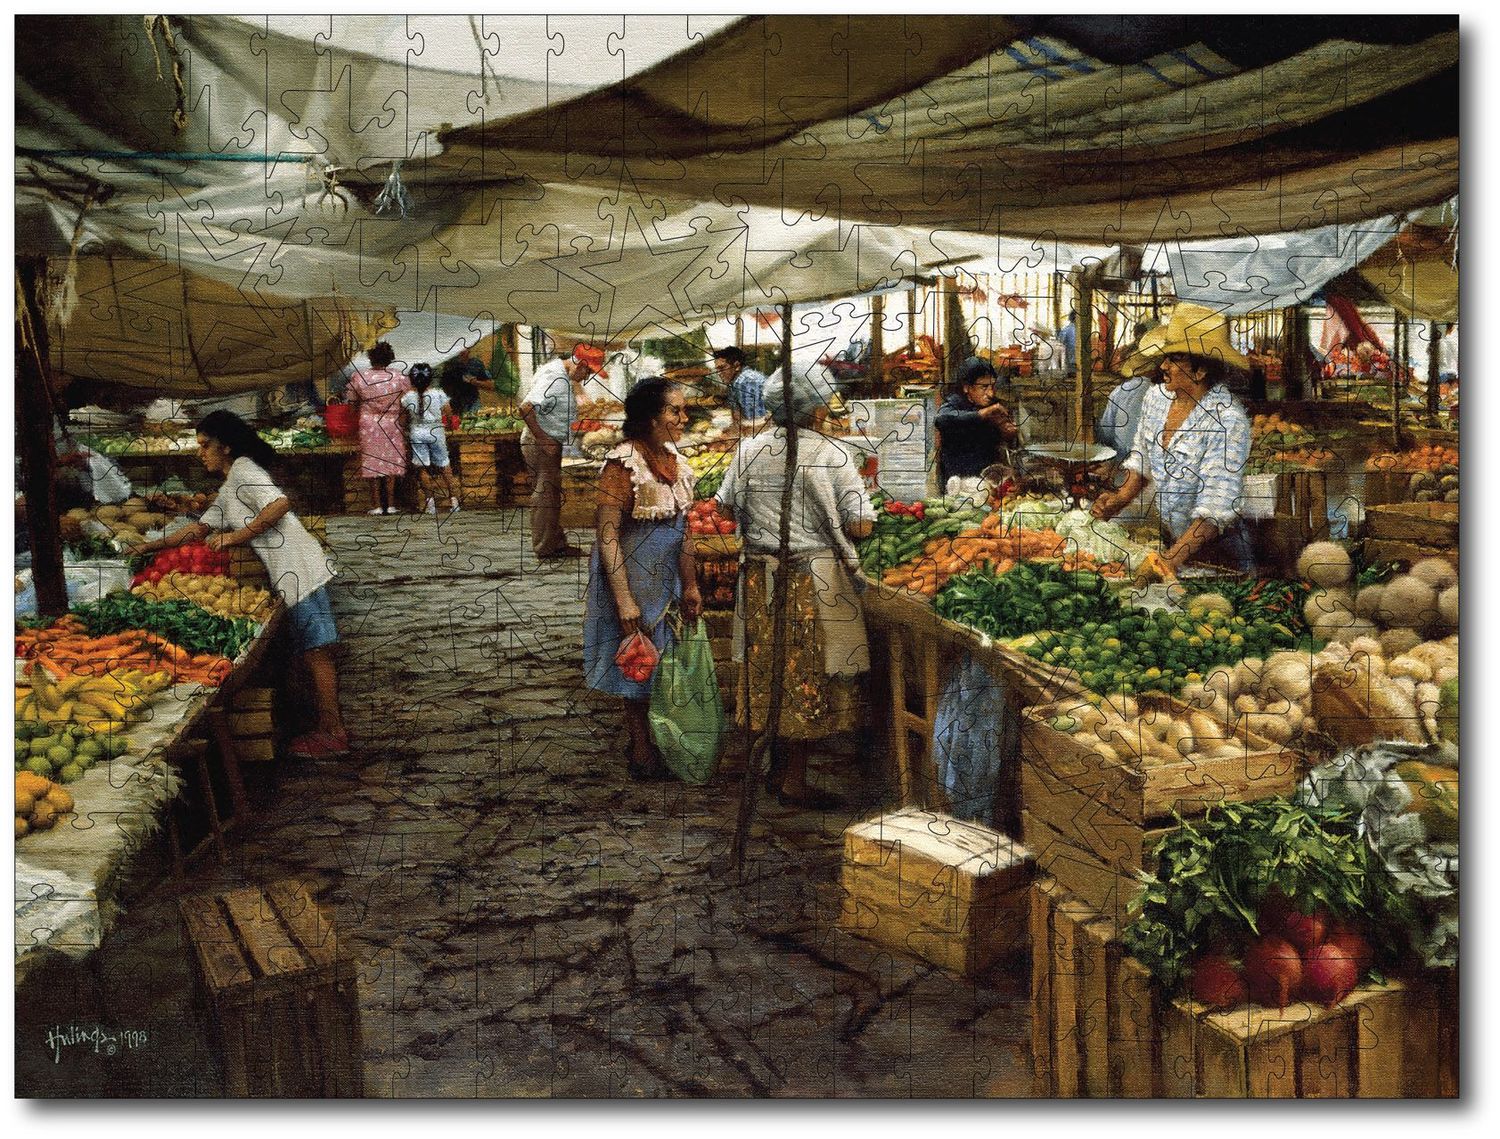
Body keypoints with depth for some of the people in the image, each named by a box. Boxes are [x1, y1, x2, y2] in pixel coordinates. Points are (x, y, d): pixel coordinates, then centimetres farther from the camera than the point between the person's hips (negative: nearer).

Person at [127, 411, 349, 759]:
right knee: (314, 652, 9)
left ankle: (333, 733, -5)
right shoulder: (228, 492, 25)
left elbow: (280, 503, -20)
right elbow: (200, 528, 31)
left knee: (317, 651, -8)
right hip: (290, 574, 10)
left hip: (300, 569, -10)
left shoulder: (243, 470, -4)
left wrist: (235, 537, -13)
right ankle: (328, 727, 13)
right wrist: (151, 546, 29)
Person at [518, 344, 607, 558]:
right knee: (546, 495, -4)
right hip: (540, 444, -11)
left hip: (549, 444, 11)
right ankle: (545, 549, 3)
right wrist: (543, 439, -23)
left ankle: (557, 543, 24)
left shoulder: (555, 368, 7)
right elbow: (525, 409, -31)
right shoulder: (557, 381, -24)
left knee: (552, 495, 16)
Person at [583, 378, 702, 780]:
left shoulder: (675, 460, 4)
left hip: (667, 581, 7)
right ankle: (643, 756, 22)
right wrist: (624, 599, -24)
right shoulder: (624, 464, -20)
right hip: (634, 580, -7)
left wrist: (691, 585, 10)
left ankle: (647, 744, 33)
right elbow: (607, 535, -22)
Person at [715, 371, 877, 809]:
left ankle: (777, 768, 27)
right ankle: (794, 781, 12)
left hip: (761, 576, 5)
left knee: (770, 671, 15)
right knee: (809, 678, 5)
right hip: (816, 580, -5)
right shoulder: (833, 455, -11)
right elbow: (860, 525, -13)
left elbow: (727, 506, 11)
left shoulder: (749, 449, 1)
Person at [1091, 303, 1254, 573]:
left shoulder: (1227, 420, -22)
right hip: (1167, 538, 5)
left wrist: (1173, 559, -34)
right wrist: (1120, 500, -3)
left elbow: (1216, 508, -27)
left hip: (1216, 552, -5)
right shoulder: (1156, 396, -3)